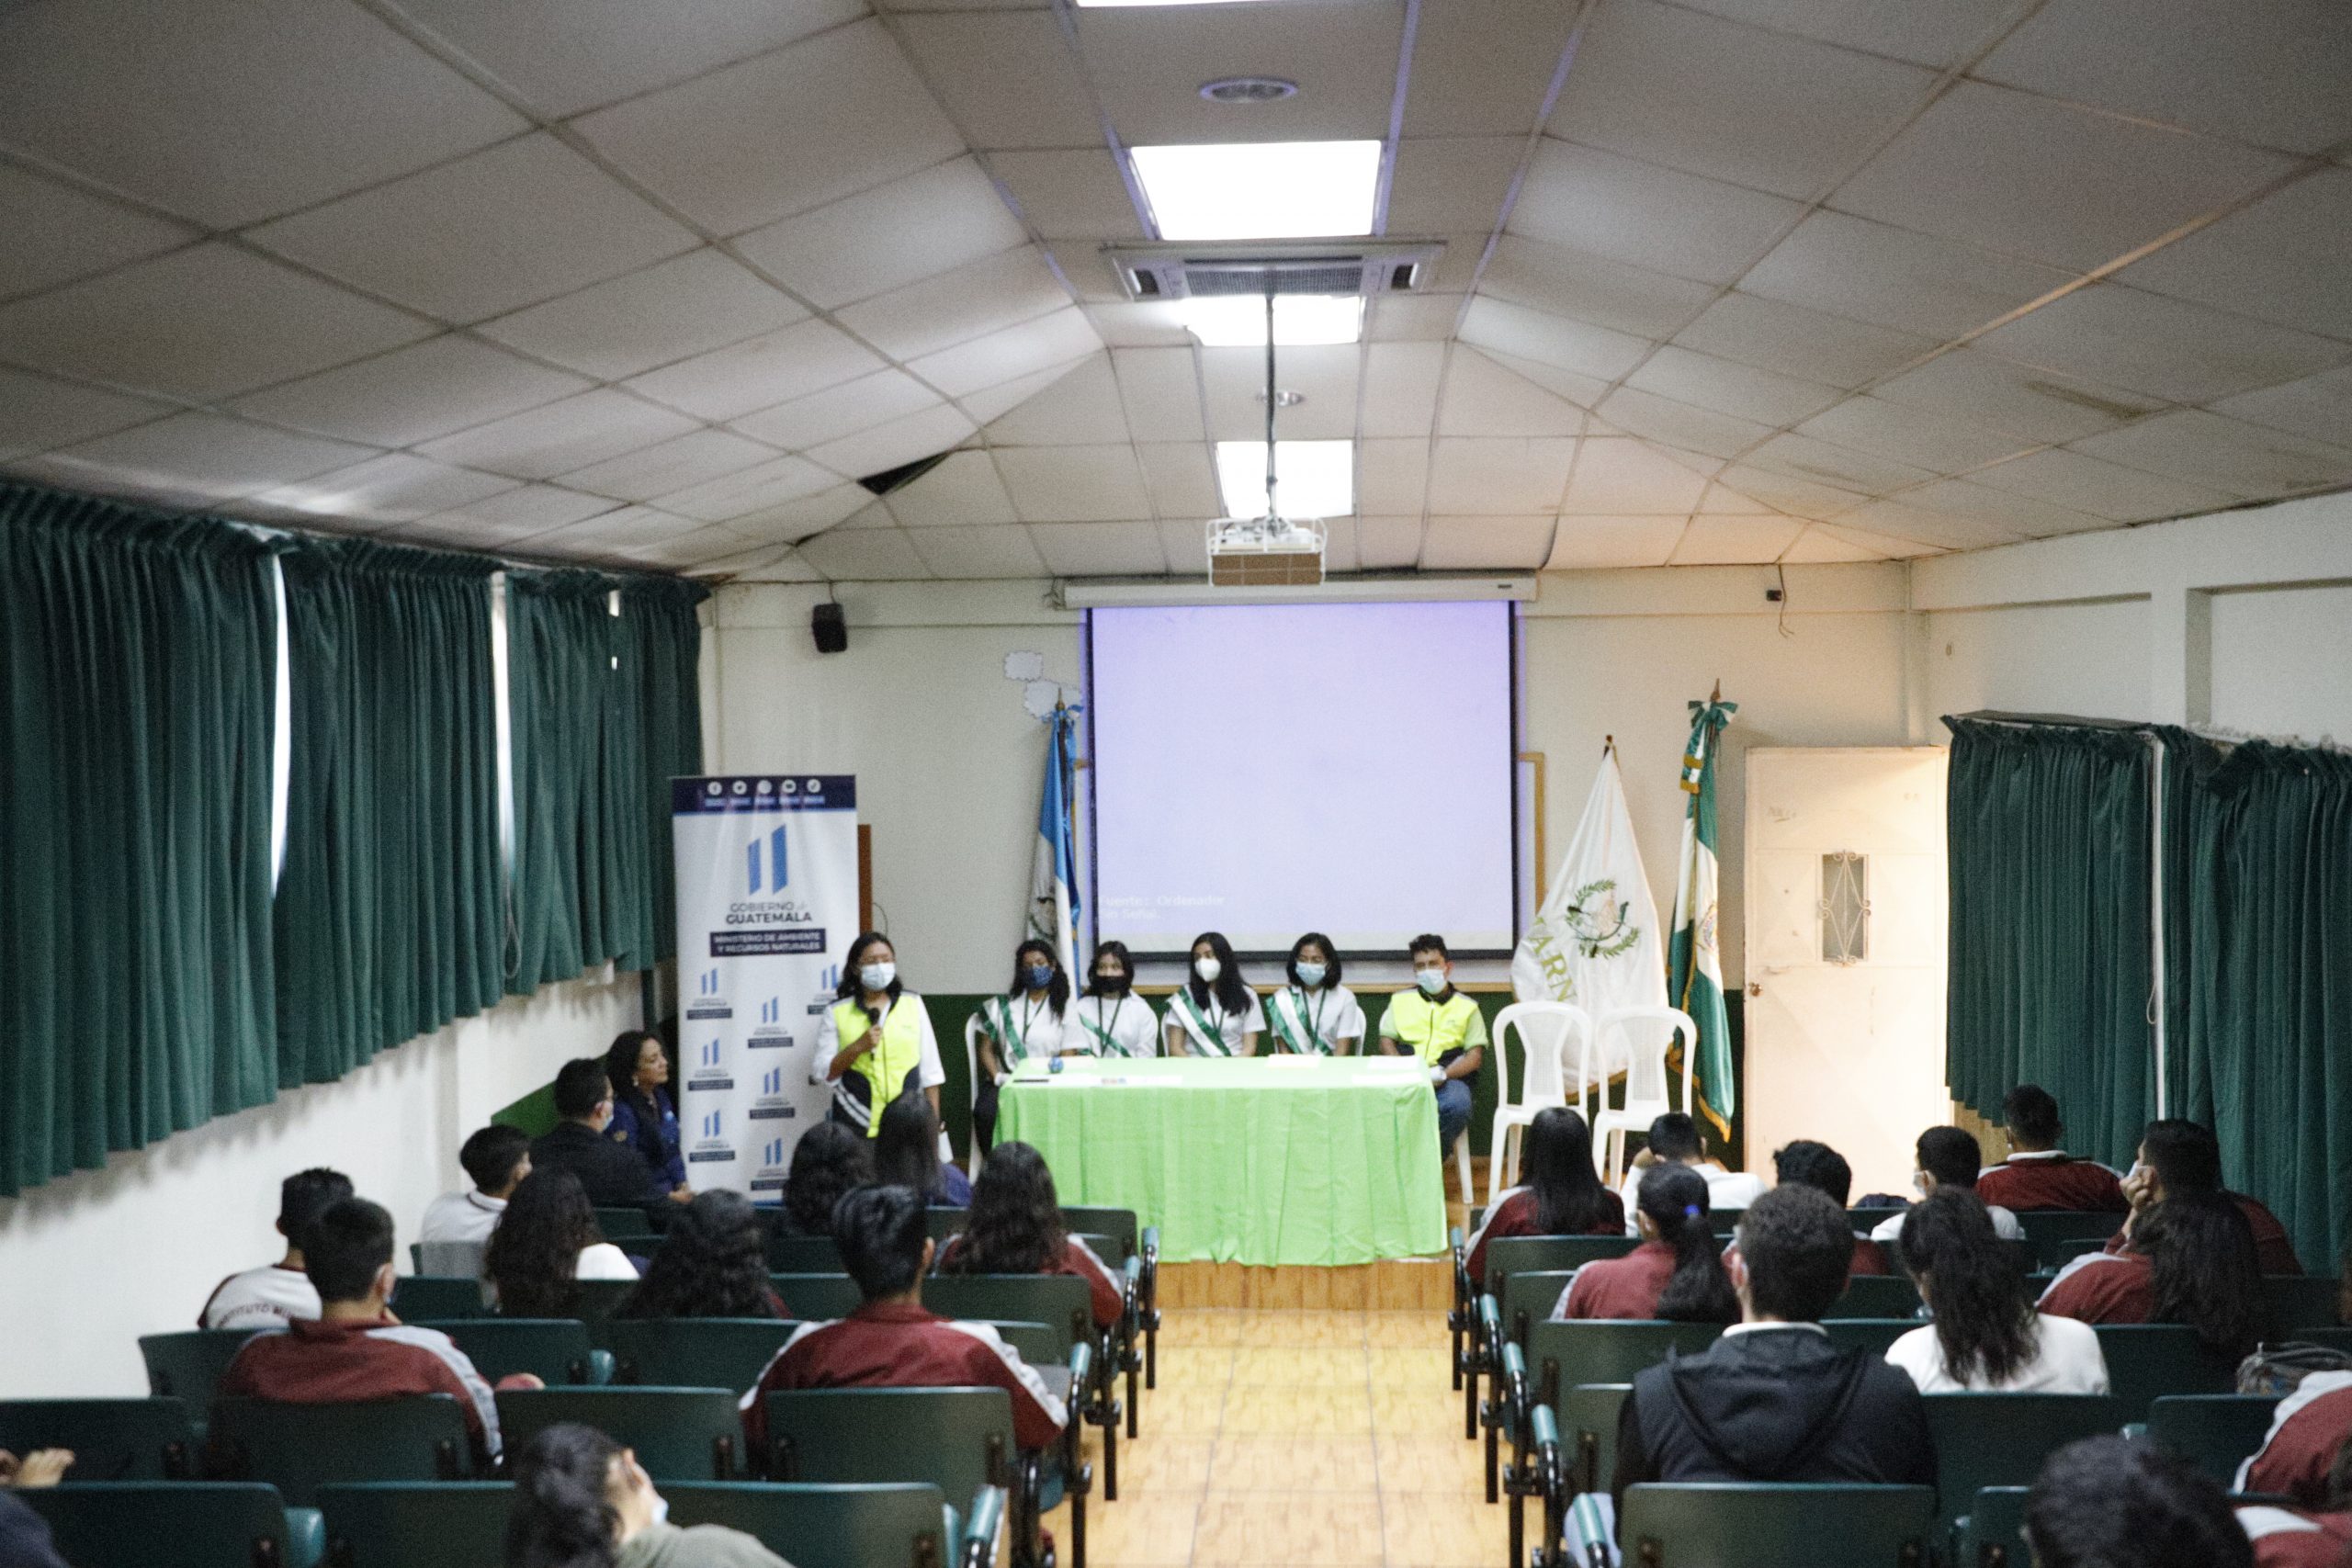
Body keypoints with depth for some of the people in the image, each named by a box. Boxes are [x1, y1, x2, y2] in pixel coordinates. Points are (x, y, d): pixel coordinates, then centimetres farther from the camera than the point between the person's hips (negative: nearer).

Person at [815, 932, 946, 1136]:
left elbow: (930, 1070, 12)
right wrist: (858, 1047, -13)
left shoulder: (913, 1004, 9)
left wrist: (933, 1119, 9)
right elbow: (822, 1073, 0)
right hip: (857, 1125, -2)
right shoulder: (837, 1012, 3)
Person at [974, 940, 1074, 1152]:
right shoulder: (1002, 1006, 17)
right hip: (1004, 1082, 2)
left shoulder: (1064, 1009, 12)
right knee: (985, 1113, -32)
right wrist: (997, 1077, -6)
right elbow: (986, 1048, 12)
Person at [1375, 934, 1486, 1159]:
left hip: (1448, 1080, -1)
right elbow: (1386, 1040, 14)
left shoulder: (1467, 1007, 14)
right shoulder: (1400, 1001, 20)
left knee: (1458, 1104, -36)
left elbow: (1476, 1056, 7)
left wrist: (1444, 1074, -12)